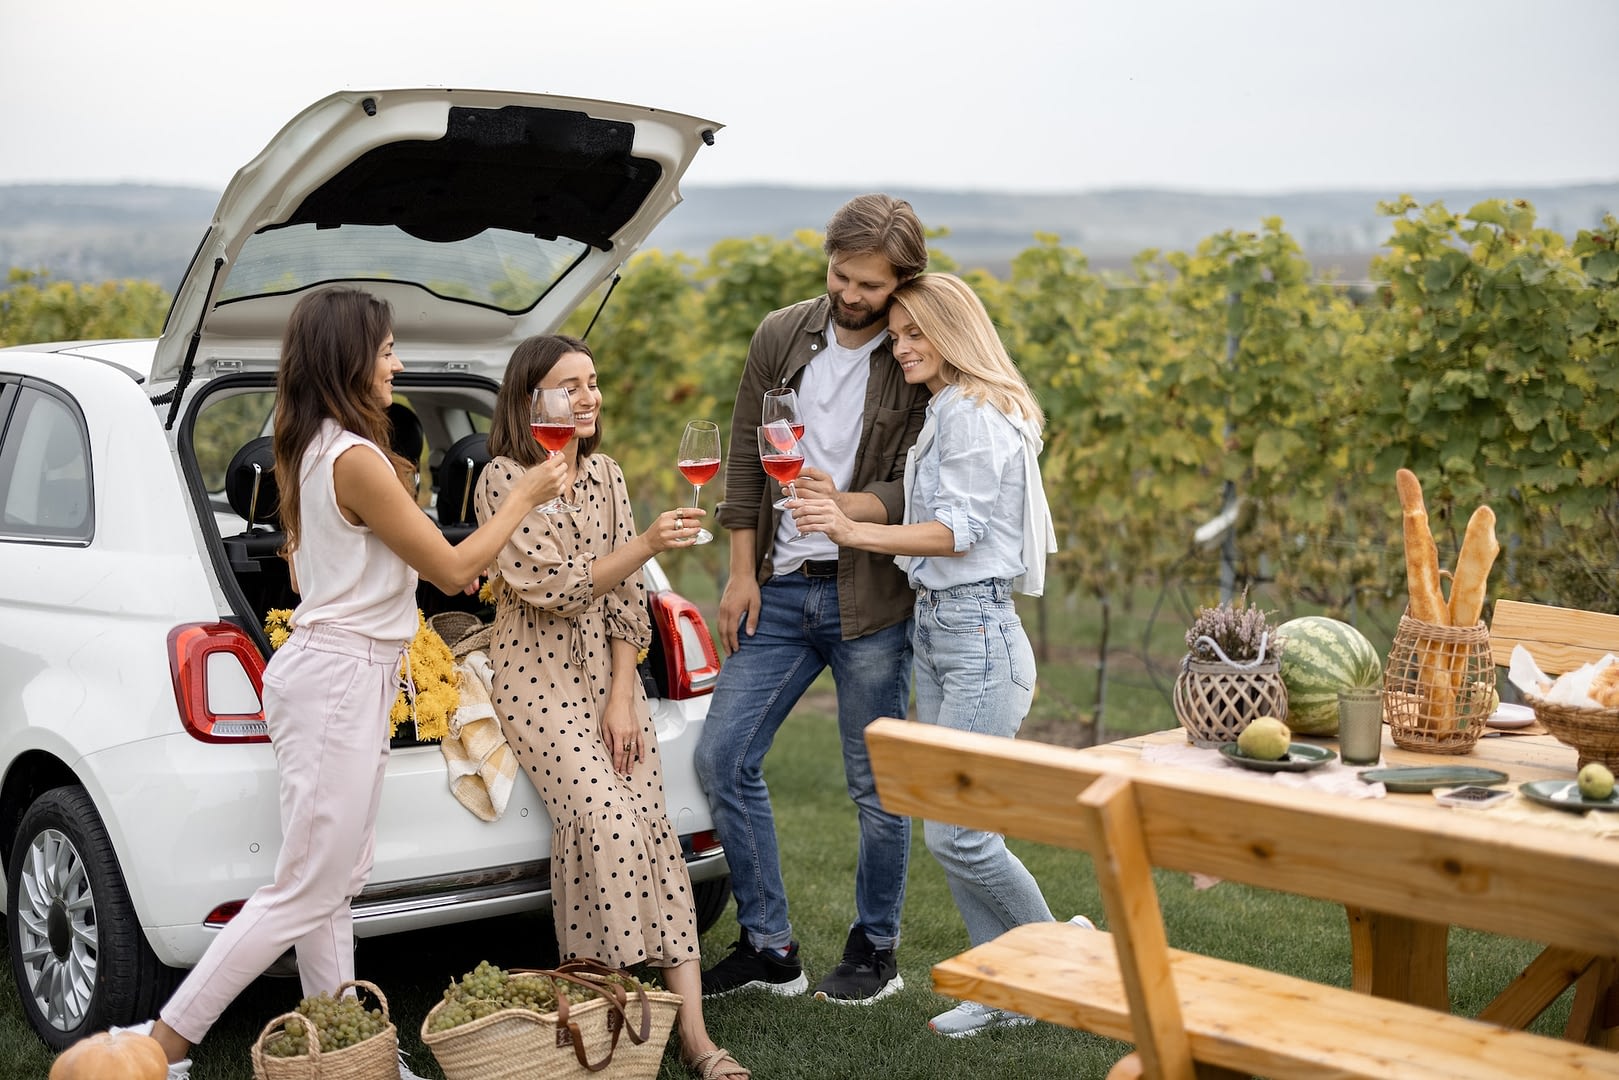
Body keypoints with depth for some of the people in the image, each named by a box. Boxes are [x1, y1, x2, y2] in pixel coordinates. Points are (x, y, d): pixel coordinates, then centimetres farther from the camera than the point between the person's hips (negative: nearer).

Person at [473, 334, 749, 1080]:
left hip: (609, 672, 5)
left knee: (650, 823, -9)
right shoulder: (504, 481, -7)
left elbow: (626, 597, 6)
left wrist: (623, 699, -3)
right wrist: (648, 544, -24)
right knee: (604, 816, -23)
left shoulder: (605, 475, 10)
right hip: (537, 677, -5)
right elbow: (555, 587, -16)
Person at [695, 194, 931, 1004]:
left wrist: (847, 504, -29)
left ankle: (875, 952, 24)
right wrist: (743, 572, 4)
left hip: (870, 596, -4)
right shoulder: (780, 337, 5)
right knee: (722, 758, 4)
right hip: (780, 589, 5)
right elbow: (744, 459, 9)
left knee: (875, 786, 4)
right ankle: (769, 949, 17)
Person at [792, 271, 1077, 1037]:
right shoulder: (945, 412, 18)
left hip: (977, 632, -10)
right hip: (935, 627, 10)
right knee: (947, 825, 9)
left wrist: (858, 533, -28)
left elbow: (960, 530, -18)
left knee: (956, 831, -8)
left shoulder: (971, 413, -11)